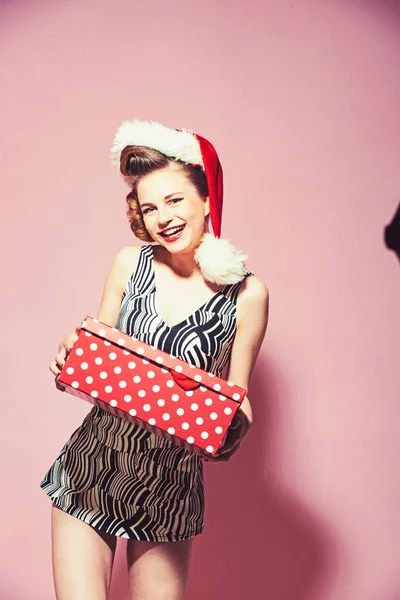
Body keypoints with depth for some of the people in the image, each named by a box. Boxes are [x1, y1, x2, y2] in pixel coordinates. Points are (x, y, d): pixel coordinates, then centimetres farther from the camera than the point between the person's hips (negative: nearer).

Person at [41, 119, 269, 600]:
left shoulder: (247, 293, -8)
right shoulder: (130, 264, -2)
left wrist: (233, 430, -20)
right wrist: (71, 359, -14)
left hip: (171, 484, -1)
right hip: (90, 470, 1)